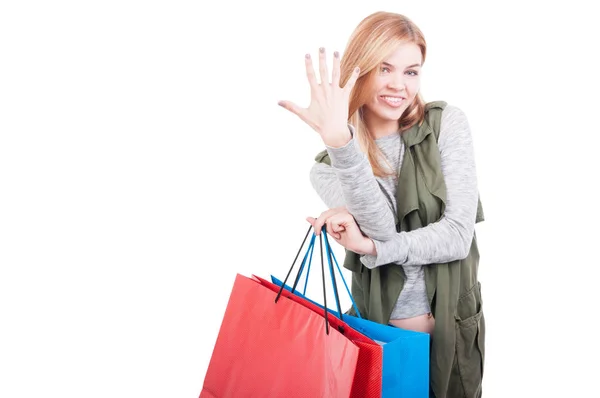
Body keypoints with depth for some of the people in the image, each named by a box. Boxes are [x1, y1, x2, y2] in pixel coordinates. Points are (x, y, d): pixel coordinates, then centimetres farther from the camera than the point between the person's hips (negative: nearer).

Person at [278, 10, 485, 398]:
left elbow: (458, 234, -11)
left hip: (453, 328, 0)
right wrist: (341, 144, -31)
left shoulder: (447, 124, -5)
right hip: (378, 333, 0)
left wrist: (370, 247, -19)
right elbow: (382, 228, -21)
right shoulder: (328, 167, -3)